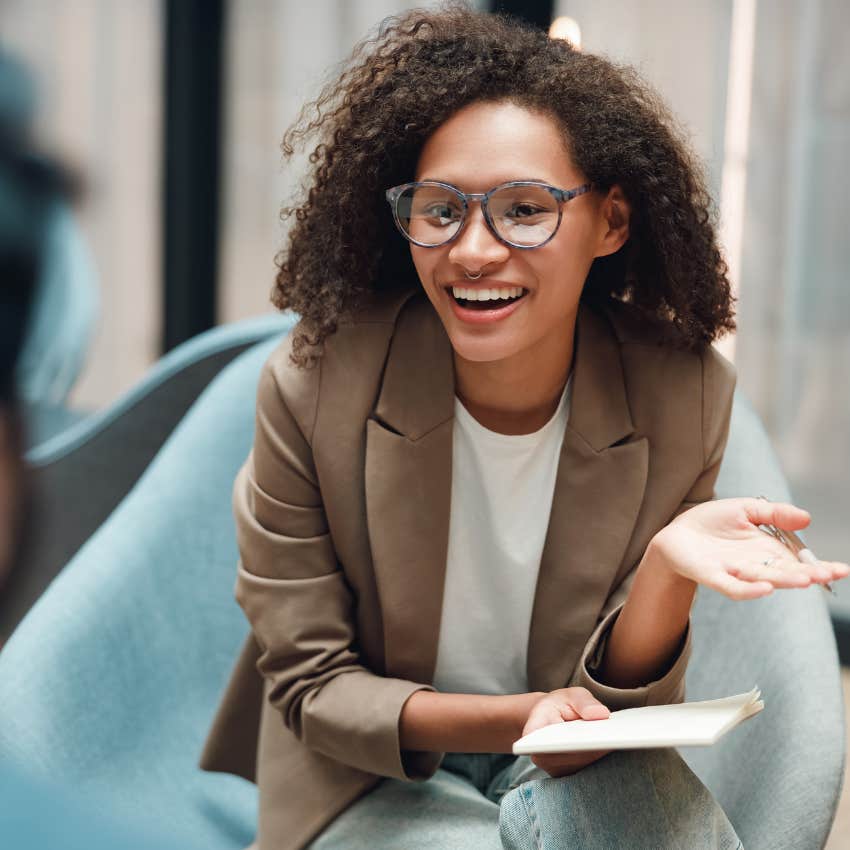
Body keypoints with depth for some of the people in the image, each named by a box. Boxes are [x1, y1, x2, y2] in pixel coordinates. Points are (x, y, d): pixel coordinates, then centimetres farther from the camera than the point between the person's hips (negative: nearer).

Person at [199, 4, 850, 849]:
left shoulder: (684, 398, -14)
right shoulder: (313, 386, -18)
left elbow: (614, 700, -7)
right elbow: (310, 686, -9)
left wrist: (666, 570, -29)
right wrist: (511, 718, -25)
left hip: (582, 770, 1)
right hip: (372, 775, -1)